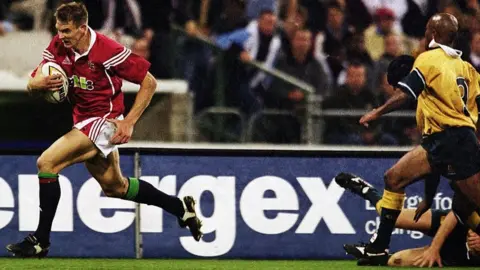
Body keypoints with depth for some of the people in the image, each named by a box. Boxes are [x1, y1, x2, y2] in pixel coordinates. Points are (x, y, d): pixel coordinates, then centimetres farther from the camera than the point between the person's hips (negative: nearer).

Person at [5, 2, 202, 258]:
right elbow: (31, 85, -3)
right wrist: (39, 83, -29)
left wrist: (129, 122, -21)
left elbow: (149, 82, -16)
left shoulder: (108, 51, -23)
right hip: (84, 121, 8)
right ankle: (181, 208, 38)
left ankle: (40, 241, -16)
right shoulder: (57, 47, -6)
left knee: (47, 162, -21)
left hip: (105, 120, -8)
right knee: (114, 186, 22)